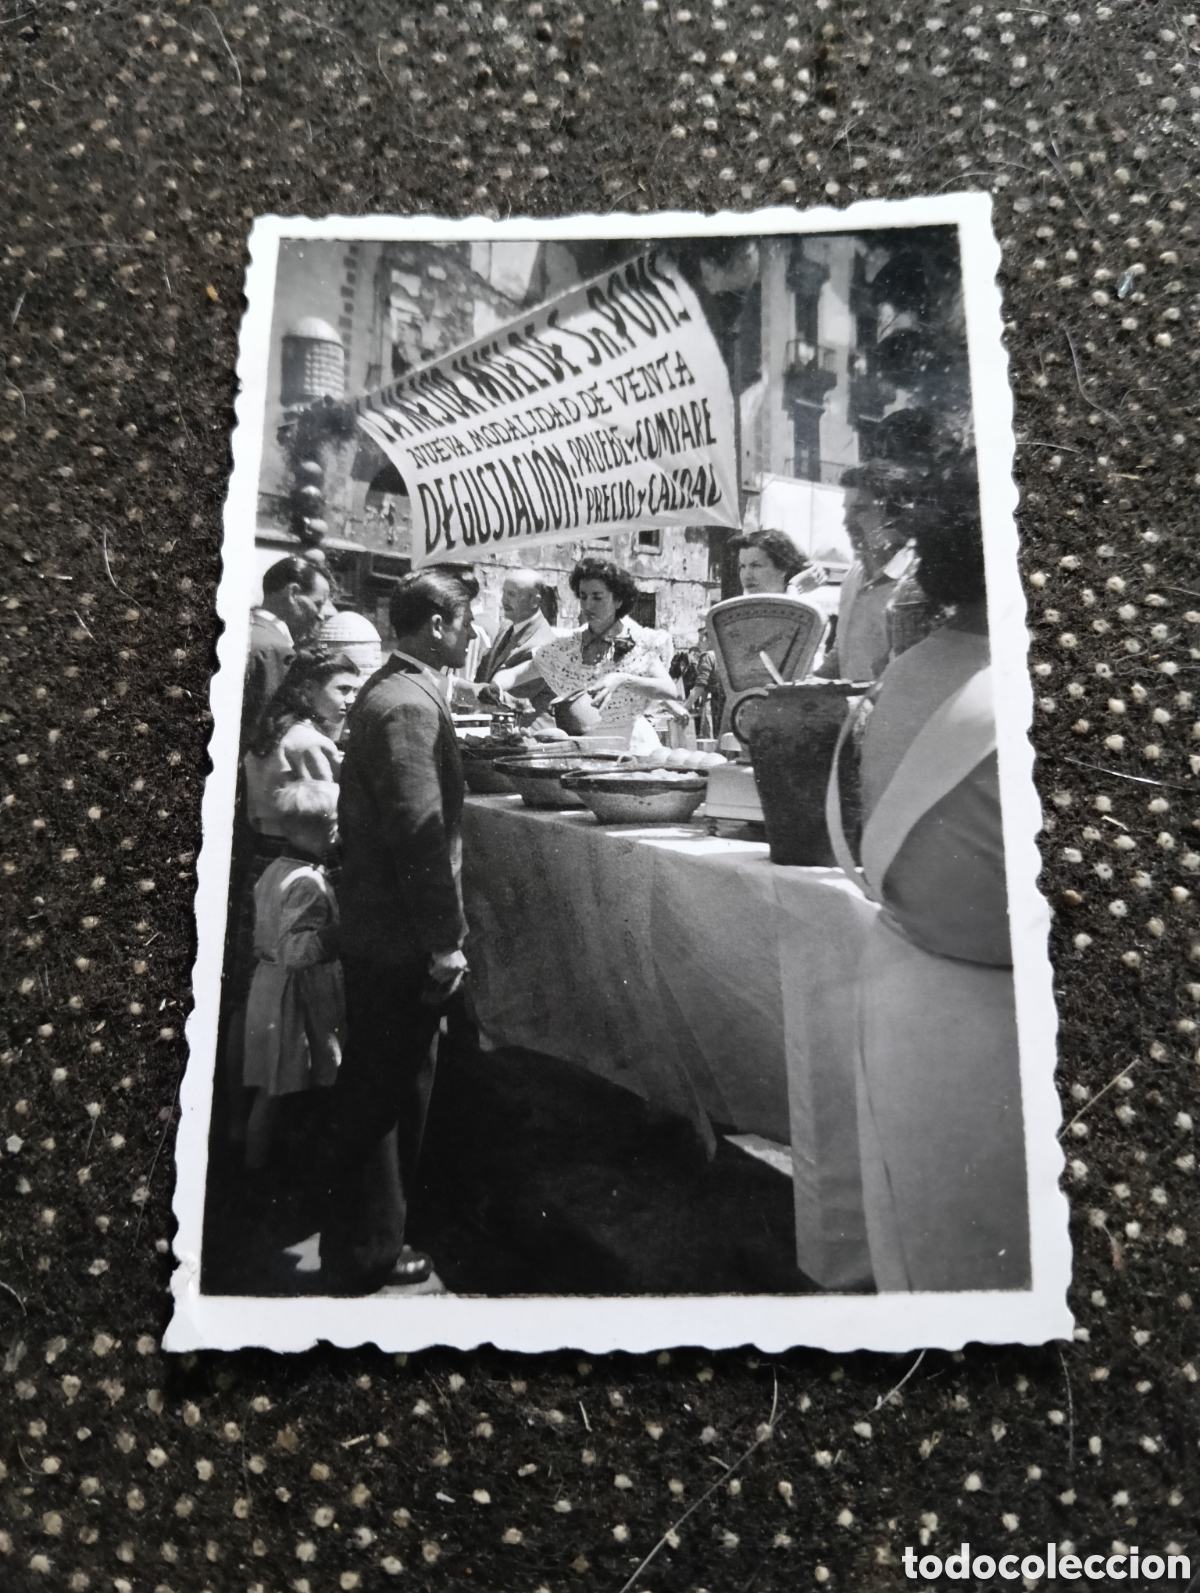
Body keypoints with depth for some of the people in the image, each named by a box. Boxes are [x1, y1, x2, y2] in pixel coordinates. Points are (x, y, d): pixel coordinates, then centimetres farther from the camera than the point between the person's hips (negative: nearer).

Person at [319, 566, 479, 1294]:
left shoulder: (388, 690, 13)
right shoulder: (411, 705, -20)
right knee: (388, 1094, 3)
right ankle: (367, 1254, 17)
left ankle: (361, 1238, 34)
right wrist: (446, 941, -19)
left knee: (376, 1089, 19)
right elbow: (421, 833, -25)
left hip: (374, 927, 10)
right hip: (403, 941, -10)